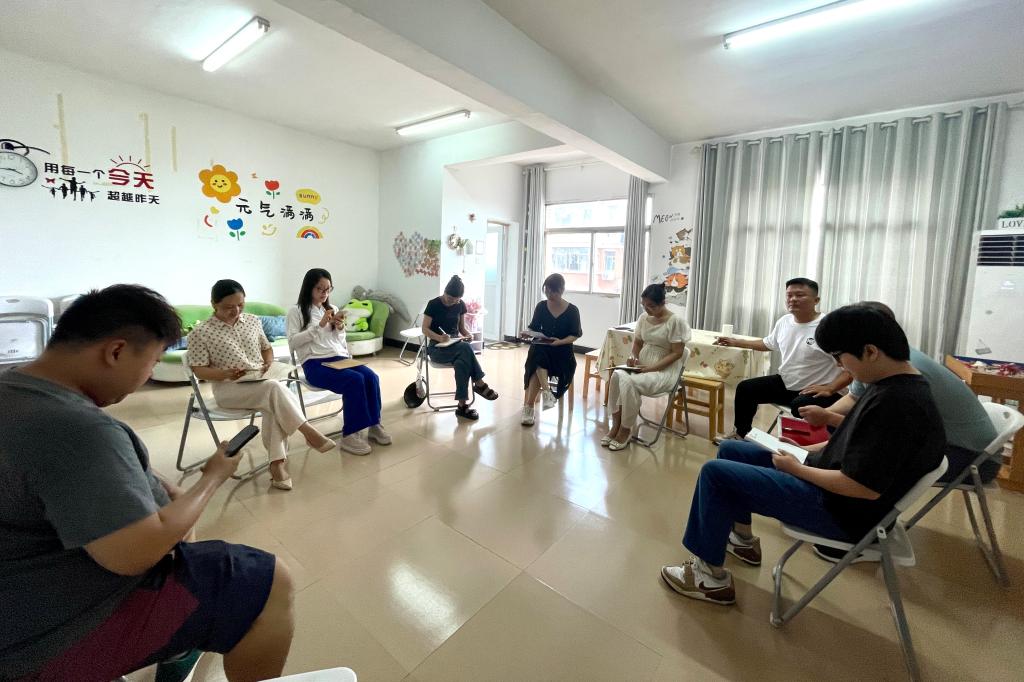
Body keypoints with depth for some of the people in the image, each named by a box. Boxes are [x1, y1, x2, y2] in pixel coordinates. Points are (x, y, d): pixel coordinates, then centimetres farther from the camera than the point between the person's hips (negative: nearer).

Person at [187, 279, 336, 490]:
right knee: (275, 388, -33)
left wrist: (268, 362, -1)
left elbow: (266, 347, 21)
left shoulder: (253, 321, 9)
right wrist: (226, 374, -22)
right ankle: (309, 432, -27)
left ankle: (277, 462, -28)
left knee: (274, 405, -30)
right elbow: (199, 370, -5)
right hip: (228, 389, -4)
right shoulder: (200, 333, -5)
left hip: (260, 383, 4)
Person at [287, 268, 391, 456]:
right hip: (314, 363, -5)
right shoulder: (296, 311, 5)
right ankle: (350, 435, -22)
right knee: (355, 380, -30)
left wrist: (340, 329, -1)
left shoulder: (332, 309, 20)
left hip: (339, 358, 5)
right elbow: (292, 343, -8)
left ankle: (373, 425, -11)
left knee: (371, 377, -24)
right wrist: (319, 326, -13)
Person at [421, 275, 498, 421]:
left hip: (456, 344, 4)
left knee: (461, 363, -34)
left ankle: (462, 406, -30)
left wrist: (467, 334, -9)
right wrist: (439, 338, -28)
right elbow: (425, 329, -8)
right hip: (437, 348, -4)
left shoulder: (460, 305, 6)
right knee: (465, 348, -35)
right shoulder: (433, 304, -7)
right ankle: (480, 385, -24)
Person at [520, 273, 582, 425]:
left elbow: (575, 335, -5)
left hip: (562, 350, -2)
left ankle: (528, 407, -30)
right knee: (538, 353, -35)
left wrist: (560, 341, -24)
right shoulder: (541, 306, 2)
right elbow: (534, 327, 7)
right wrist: (528, 333, -16)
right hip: (541, 347, 2)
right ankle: (546, 392, -41)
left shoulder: (572, 310, -4)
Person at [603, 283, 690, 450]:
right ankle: (616, 425, -15)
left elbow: (677, 353, -14)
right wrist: (633, 356, -6)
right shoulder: (644, 318, 7)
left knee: (630, 382, -32)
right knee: (617, 375, -25)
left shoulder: (675, 321, -12)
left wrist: (651, 368, -21)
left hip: (665, 371, -6)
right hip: (642, 366, 6)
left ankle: (626, 430, -14)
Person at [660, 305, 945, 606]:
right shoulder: (897, 384, 3)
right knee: (730, 450, 13)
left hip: (841, 511, -10)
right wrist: (806, 450, 7)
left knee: (714, 472, -13)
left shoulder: (896, 403, -28)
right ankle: (744, 540, 27)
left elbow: (866, 487, -28)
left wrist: (796, 468, -16)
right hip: (829, 474, 10)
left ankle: (711, 578, 3)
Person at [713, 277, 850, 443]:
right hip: (784, 383, 8)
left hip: (815, 390, -7)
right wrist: (736, 342, 21)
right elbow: (767, 344, 24)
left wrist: (830, 389, -27)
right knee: (745, 388, 2)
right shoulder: (784, 321, 5)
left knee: (800, 406, -37)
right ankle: (741, 433, 18)